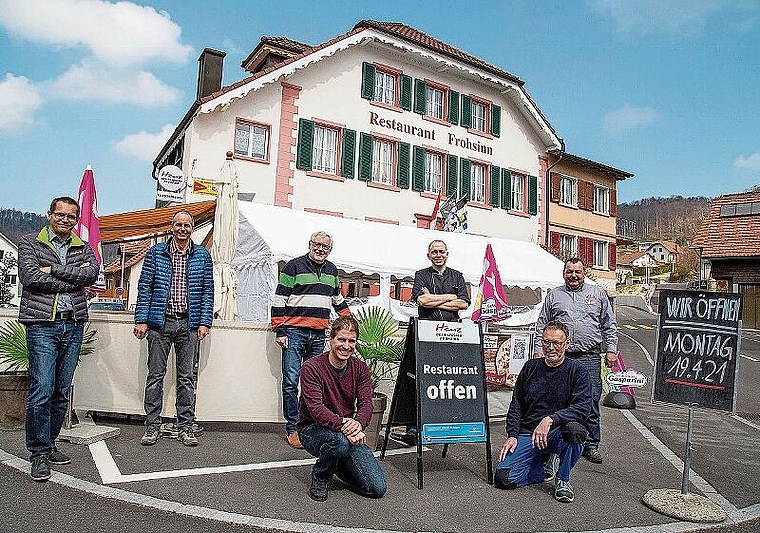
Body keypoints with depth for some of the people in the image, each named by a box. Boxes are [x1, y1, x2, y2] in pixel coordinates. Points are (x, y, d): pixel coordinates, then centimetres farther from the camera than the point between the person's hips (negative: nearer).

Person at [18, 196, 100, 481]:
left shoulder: (83, 248, 15)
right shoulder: (30, 243, 6)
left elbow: (92, 273, -5)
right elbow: (30, 277, -10)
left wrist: (54, 270, -11)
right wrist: (74, 281, -8)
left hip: (74, 325, 4)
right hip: (42, 324, -4)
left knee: (62, 391, 9)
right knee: (41, 390, -8)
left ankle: (49, 444, 22)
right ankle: (39, 453, 3)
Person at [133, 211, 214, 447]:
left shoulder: (202, 255, 7)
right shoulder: (155, 253, 5)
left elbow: (207, 291, 5)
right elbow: (144, 287, 3)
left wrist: (204, 322, -2)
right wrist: (141, 320, -4)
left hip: (189, 324, 1)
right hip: (160, 322, 0)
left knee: (187, 377, 5)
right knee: (155, 375, 4)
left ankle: (185, 427, 14)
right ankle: (152, 427, 15)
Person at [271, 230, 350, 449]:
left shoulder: (332, 270, 16)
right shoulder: (294, 266, -1)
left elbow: (338, 299, 30)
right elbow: (279, 301, -4)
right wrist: (279, 331, -8)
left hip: (319, 335, 5)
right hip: (294, 332, -5)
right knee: (291, 382, -3)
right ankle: (292, 429, 4)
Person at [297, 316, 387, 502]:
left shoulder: (360, 368, 0)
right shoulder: (311, 368, -15)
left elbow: (366, 404, -8)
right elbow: (316, 408, -24)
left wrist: (358, 423, -31)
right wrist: (343, 425, -40)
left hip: (348, 431, 5)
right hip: (312, 429, -4)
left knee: (378, 489, -8)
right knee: (339, 441, -40)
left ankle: (339, 466, 22)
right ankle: (319, 478, -6)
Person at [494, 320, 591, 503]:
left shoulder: (577, 371, -3)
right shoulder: (531, 367, 7)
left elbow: (582, 408, -17)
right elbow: (516, 405, 12)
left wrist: (550, 419, -30)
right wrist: (512, 435, 0)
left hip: (556, 434, -2)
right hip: (527, 434, 3)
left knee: (574, 429, -37)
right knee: (503, 478, -16)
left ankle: (562, 479, -8)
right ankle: (545, 466, 15)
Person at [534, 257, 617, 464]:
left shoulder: (598, 294, 13)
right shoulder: (553, 296, 13)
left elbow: (609, 326, 14)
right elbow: (541, 326, 14)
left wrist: (611, 350, 6)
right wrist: (539, 351, 6)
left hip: (590, 358, 0)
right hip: (560, 357, 0)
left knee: (591, 402, 1)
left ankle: (591, 445, 15)